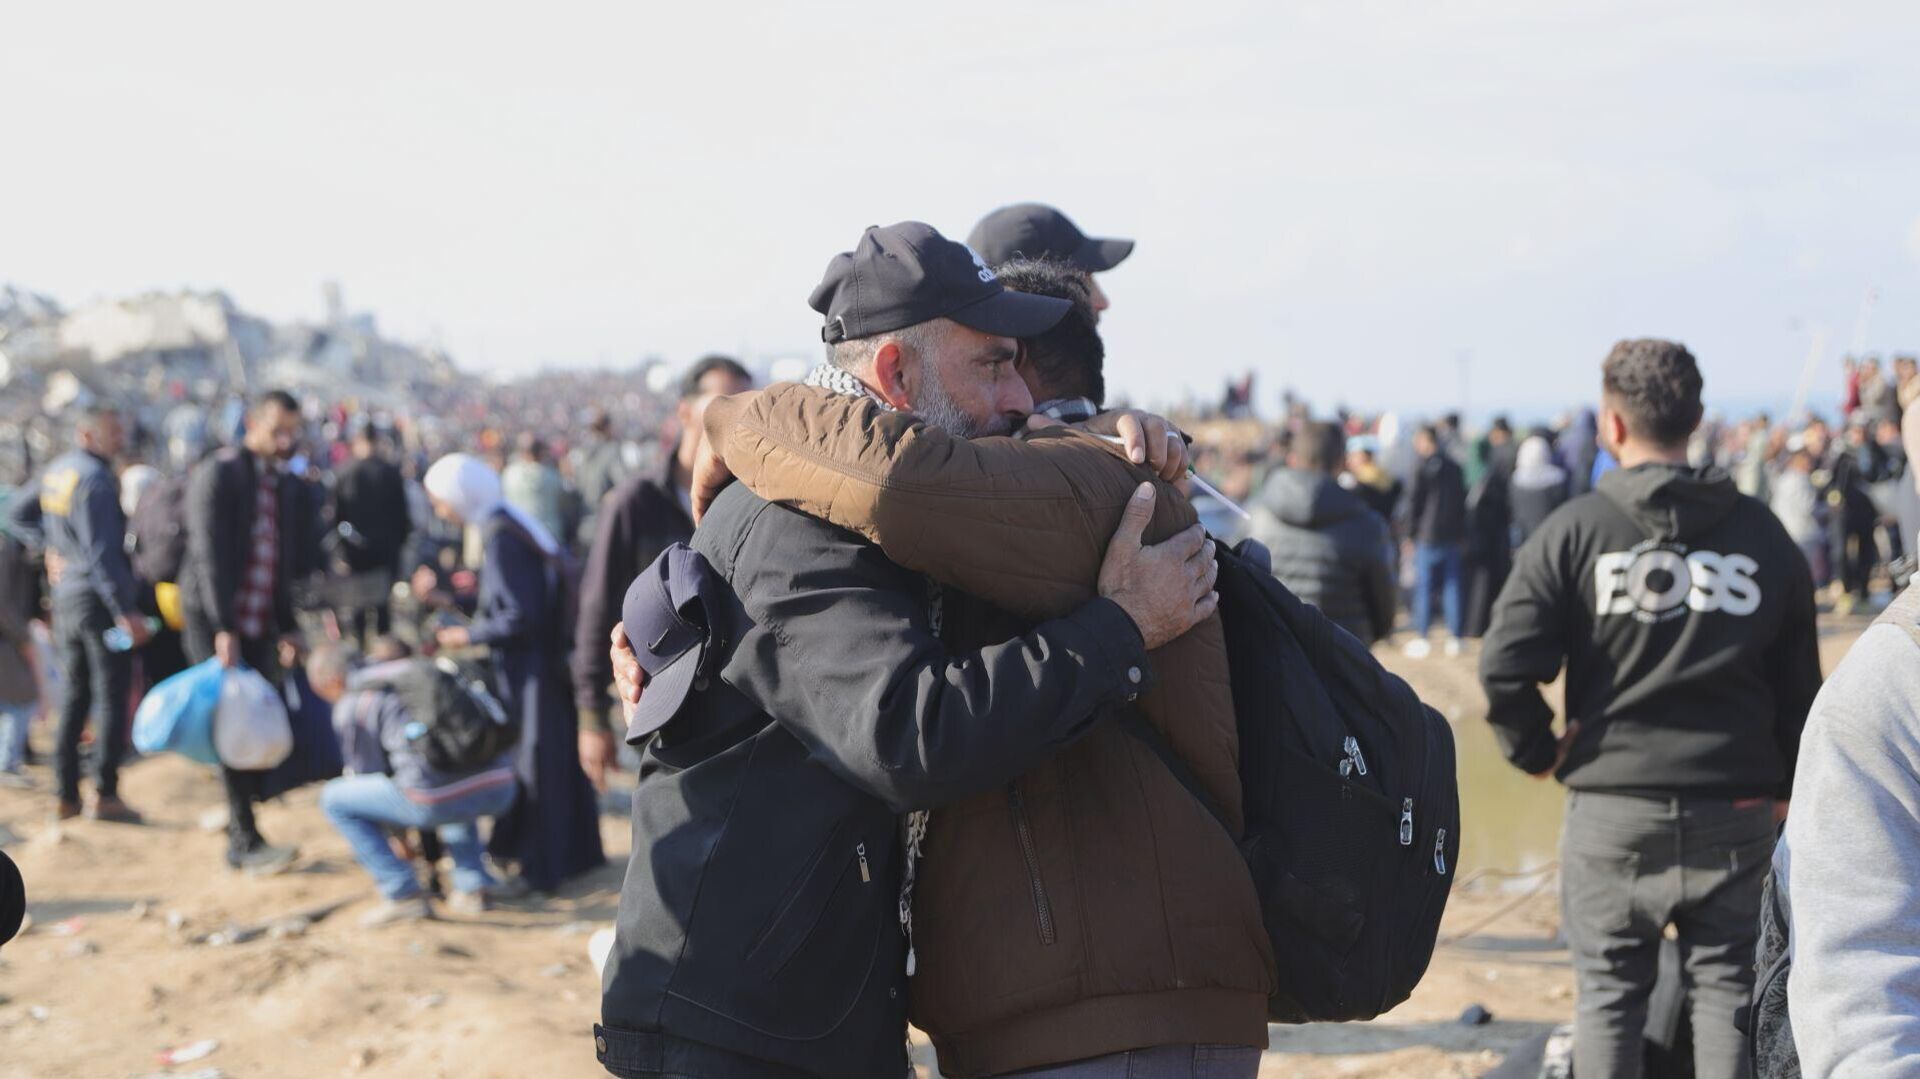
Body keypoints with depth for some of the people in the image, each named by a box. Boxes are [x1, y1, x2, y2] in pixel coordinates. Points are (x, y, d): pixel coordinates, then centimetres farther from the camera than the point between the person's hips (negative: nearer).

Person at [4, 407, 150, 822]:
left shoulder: (57, 470, 10)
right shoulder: (94, 478, -16)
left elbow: (19, 510, 23)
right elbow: (101, 551, -21)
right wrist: (126, 611, -20)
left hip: (65, 599, 8)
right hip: (98, 600, -8)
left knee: (73, 697, 13)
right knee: (112, 695, -4)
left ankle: (67, 795, 15)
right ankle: (104, 793, -6)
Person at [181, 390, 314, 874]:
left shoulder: (285, 483, 11)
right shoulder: (216, 474, -11)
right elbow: (209, 555, -17)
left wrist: (287, 626, 8)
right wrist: (224, 629, -22)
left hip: (261, 623, 6)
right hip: (216, 621, -6)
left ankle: (241, 829, 15)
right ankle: (247, 842, -4)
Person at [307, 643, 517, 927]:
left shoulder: (348, 708, 11)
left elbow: (370, 773, 18)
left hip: (436, 800, -6)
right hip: (500, 790, 7)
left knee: (334, 798, 14)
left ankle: (403, 895, 10)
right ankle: (472, 887, 28)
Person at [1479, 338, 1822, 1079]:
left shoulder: (1574, 531, -6)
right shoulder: (1764, 535, 3)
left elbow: (1505, 668, -12)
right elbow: (1800, 682, 8)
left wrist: (1537, 752, 4)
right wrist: (1785, 783, 19)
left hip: (1611, 805, -2)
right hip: (1735, 808, 2)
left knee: (1607, 993, 9)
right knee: (1727, 987, 10)